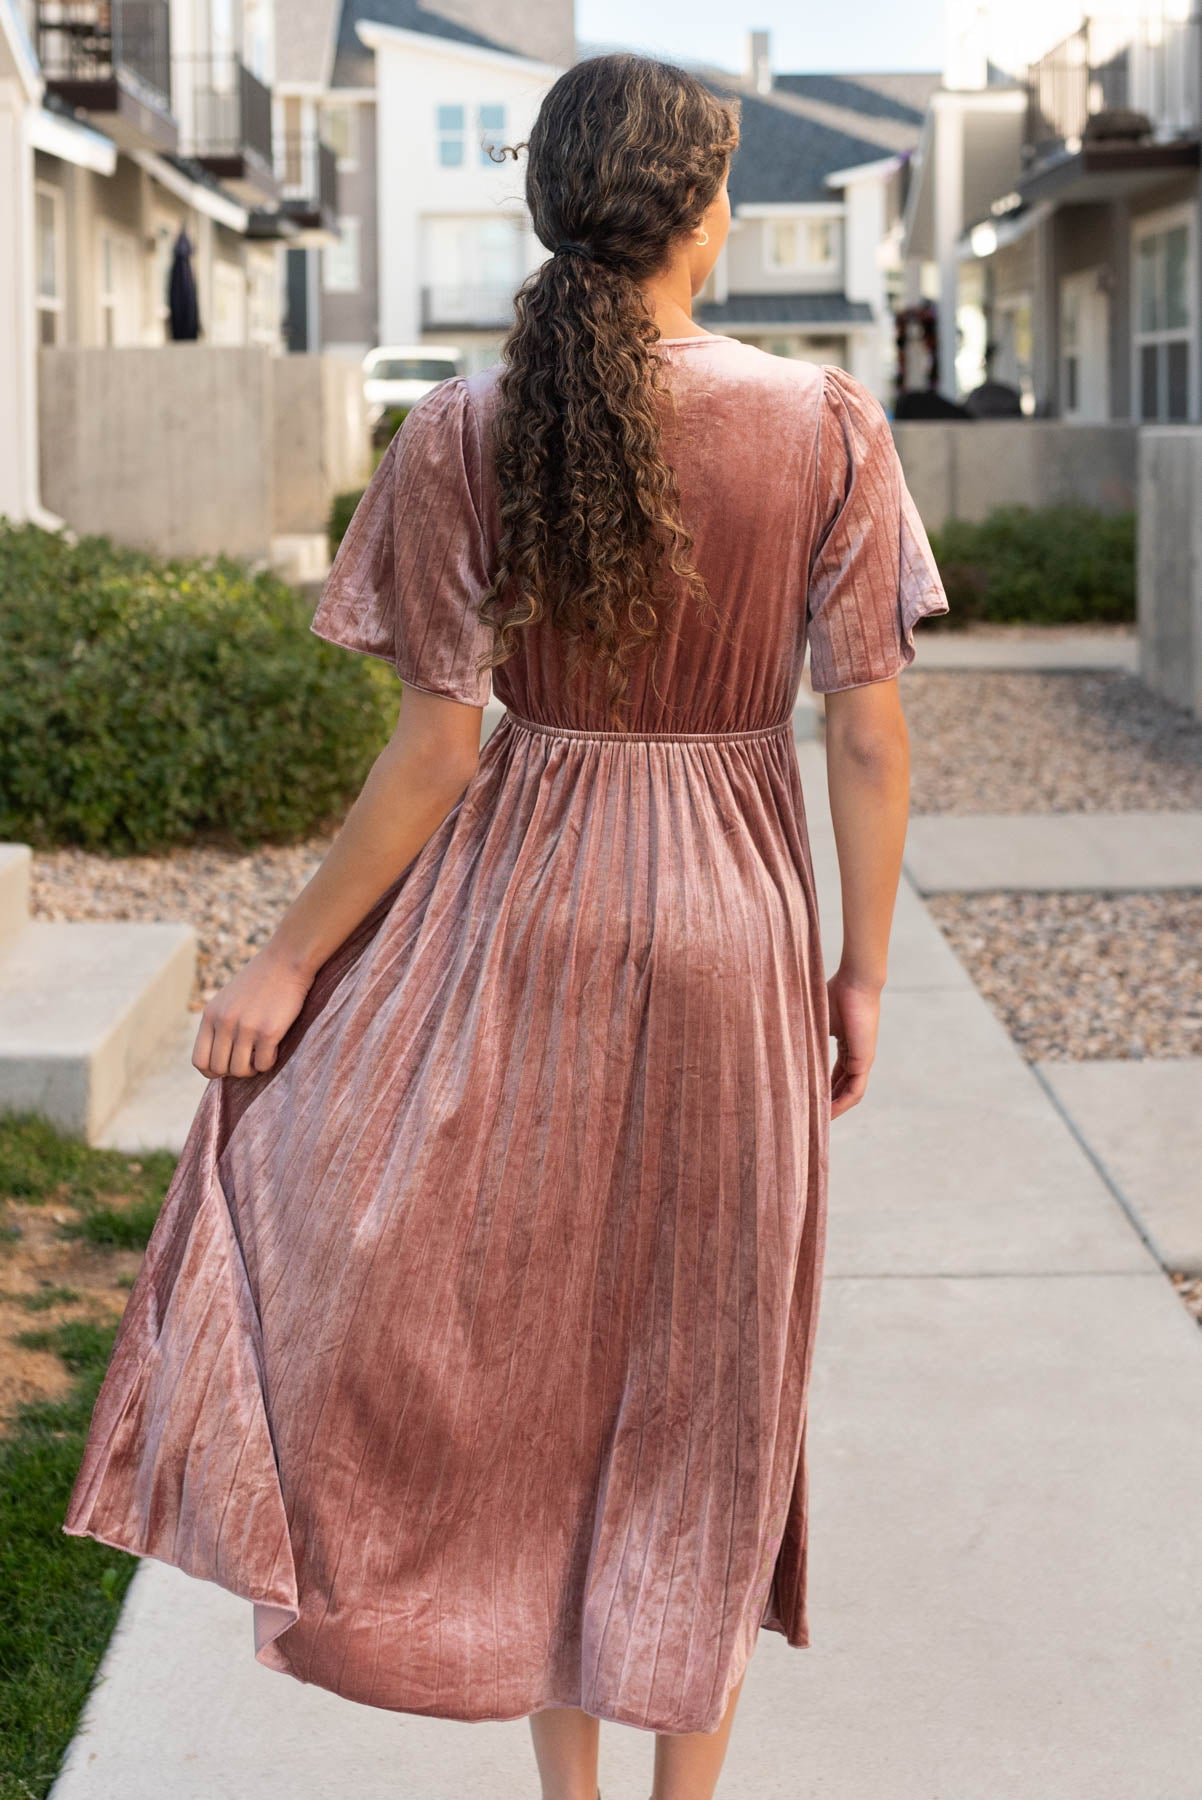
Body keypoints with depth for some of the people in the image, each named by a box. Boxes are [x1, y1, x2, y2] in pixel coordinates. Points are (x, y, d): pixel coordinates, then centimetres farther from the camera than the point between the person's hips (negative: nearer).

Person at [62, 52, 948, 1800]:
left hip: (516, 924, 0)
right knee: (706, 1385, 15)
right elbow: (870, 737, -7)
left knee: (533, 1347, 16)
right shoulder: (827, 424, -8)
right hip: (730, 933, 0)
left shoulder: (463, 434, -9)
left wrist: (290, 960, -2)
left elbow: (438, 745, -11)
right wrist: (863, 967, 4)